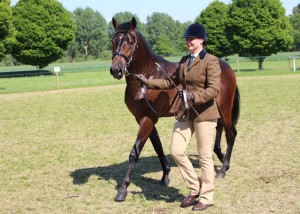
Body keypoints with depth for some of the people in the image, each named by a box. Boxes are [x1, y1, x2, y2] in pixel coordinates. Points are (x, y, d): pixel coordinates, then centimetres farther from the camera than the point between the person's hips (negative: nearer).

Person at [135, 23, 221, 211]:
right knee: (176, 151, 2)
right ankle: (195, 188, 20)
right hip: (185, 112, 7)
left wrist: (194, 96, -34)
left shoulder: (211, 61, -11)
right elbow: (171, 82, 18)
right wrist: (149, 82, 11)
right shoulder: (184, 60, 11)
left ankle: (207, 197, 17)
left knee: (205, 156, 2)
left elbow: (214, 89, -20)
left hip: (205, 113, -7)